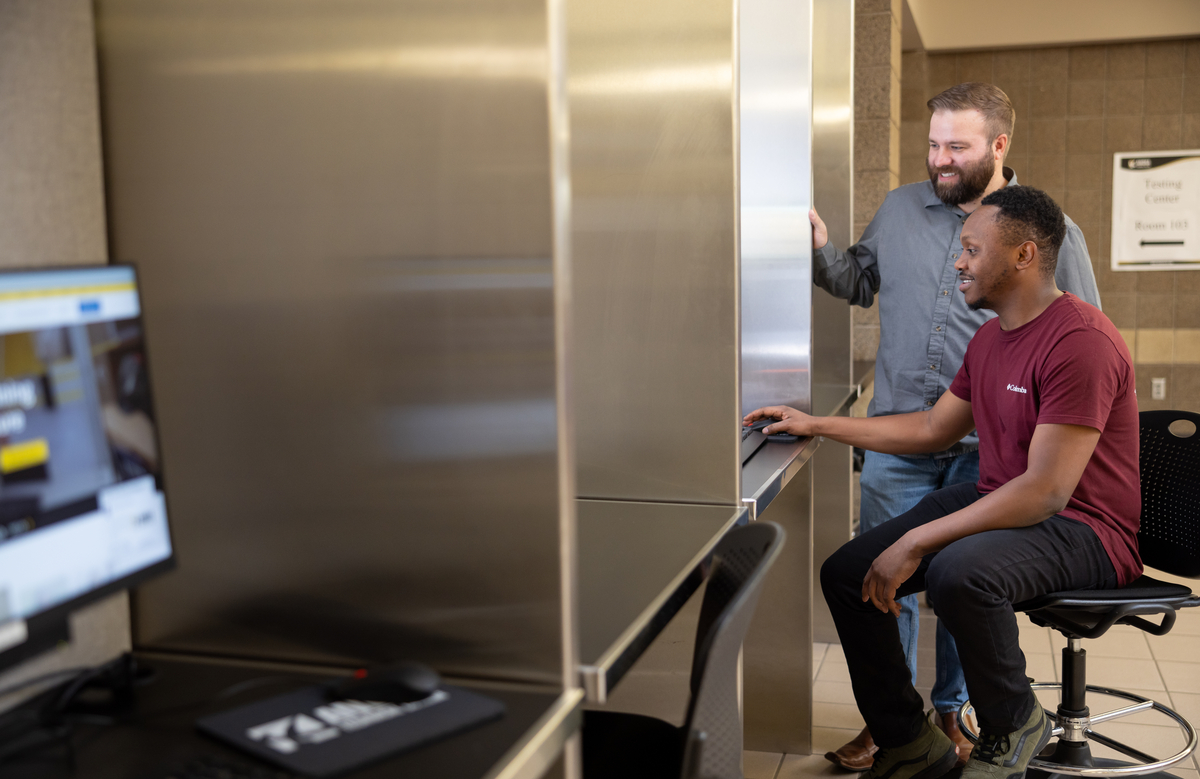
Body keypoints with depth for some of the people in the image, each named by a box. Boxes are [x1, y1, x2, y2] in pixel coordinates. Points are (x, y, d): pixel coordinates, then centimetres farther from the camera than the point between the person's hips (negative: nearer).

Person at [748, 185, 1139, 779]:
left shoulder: (1080, 340, -21)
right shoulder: (991, 336, 11)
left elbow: (1046, 491, -27)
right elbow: (933, 428, 20)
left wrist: (914, 543, -27)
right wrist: (816, 425, 16)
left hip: (1081, 526, -9)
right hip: (996, 501, 9)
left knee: (958, 570, -38)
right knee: (846, 573, -3)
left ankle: (1013, 728, -7)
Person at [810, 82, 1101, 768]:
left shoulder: (1052, 231, -2)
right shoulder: (900, 209, 7)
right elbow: (861, 282, 19)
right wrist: (822, 248, -1)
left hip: (987, 449, -2)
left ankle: (953, 711, 32)